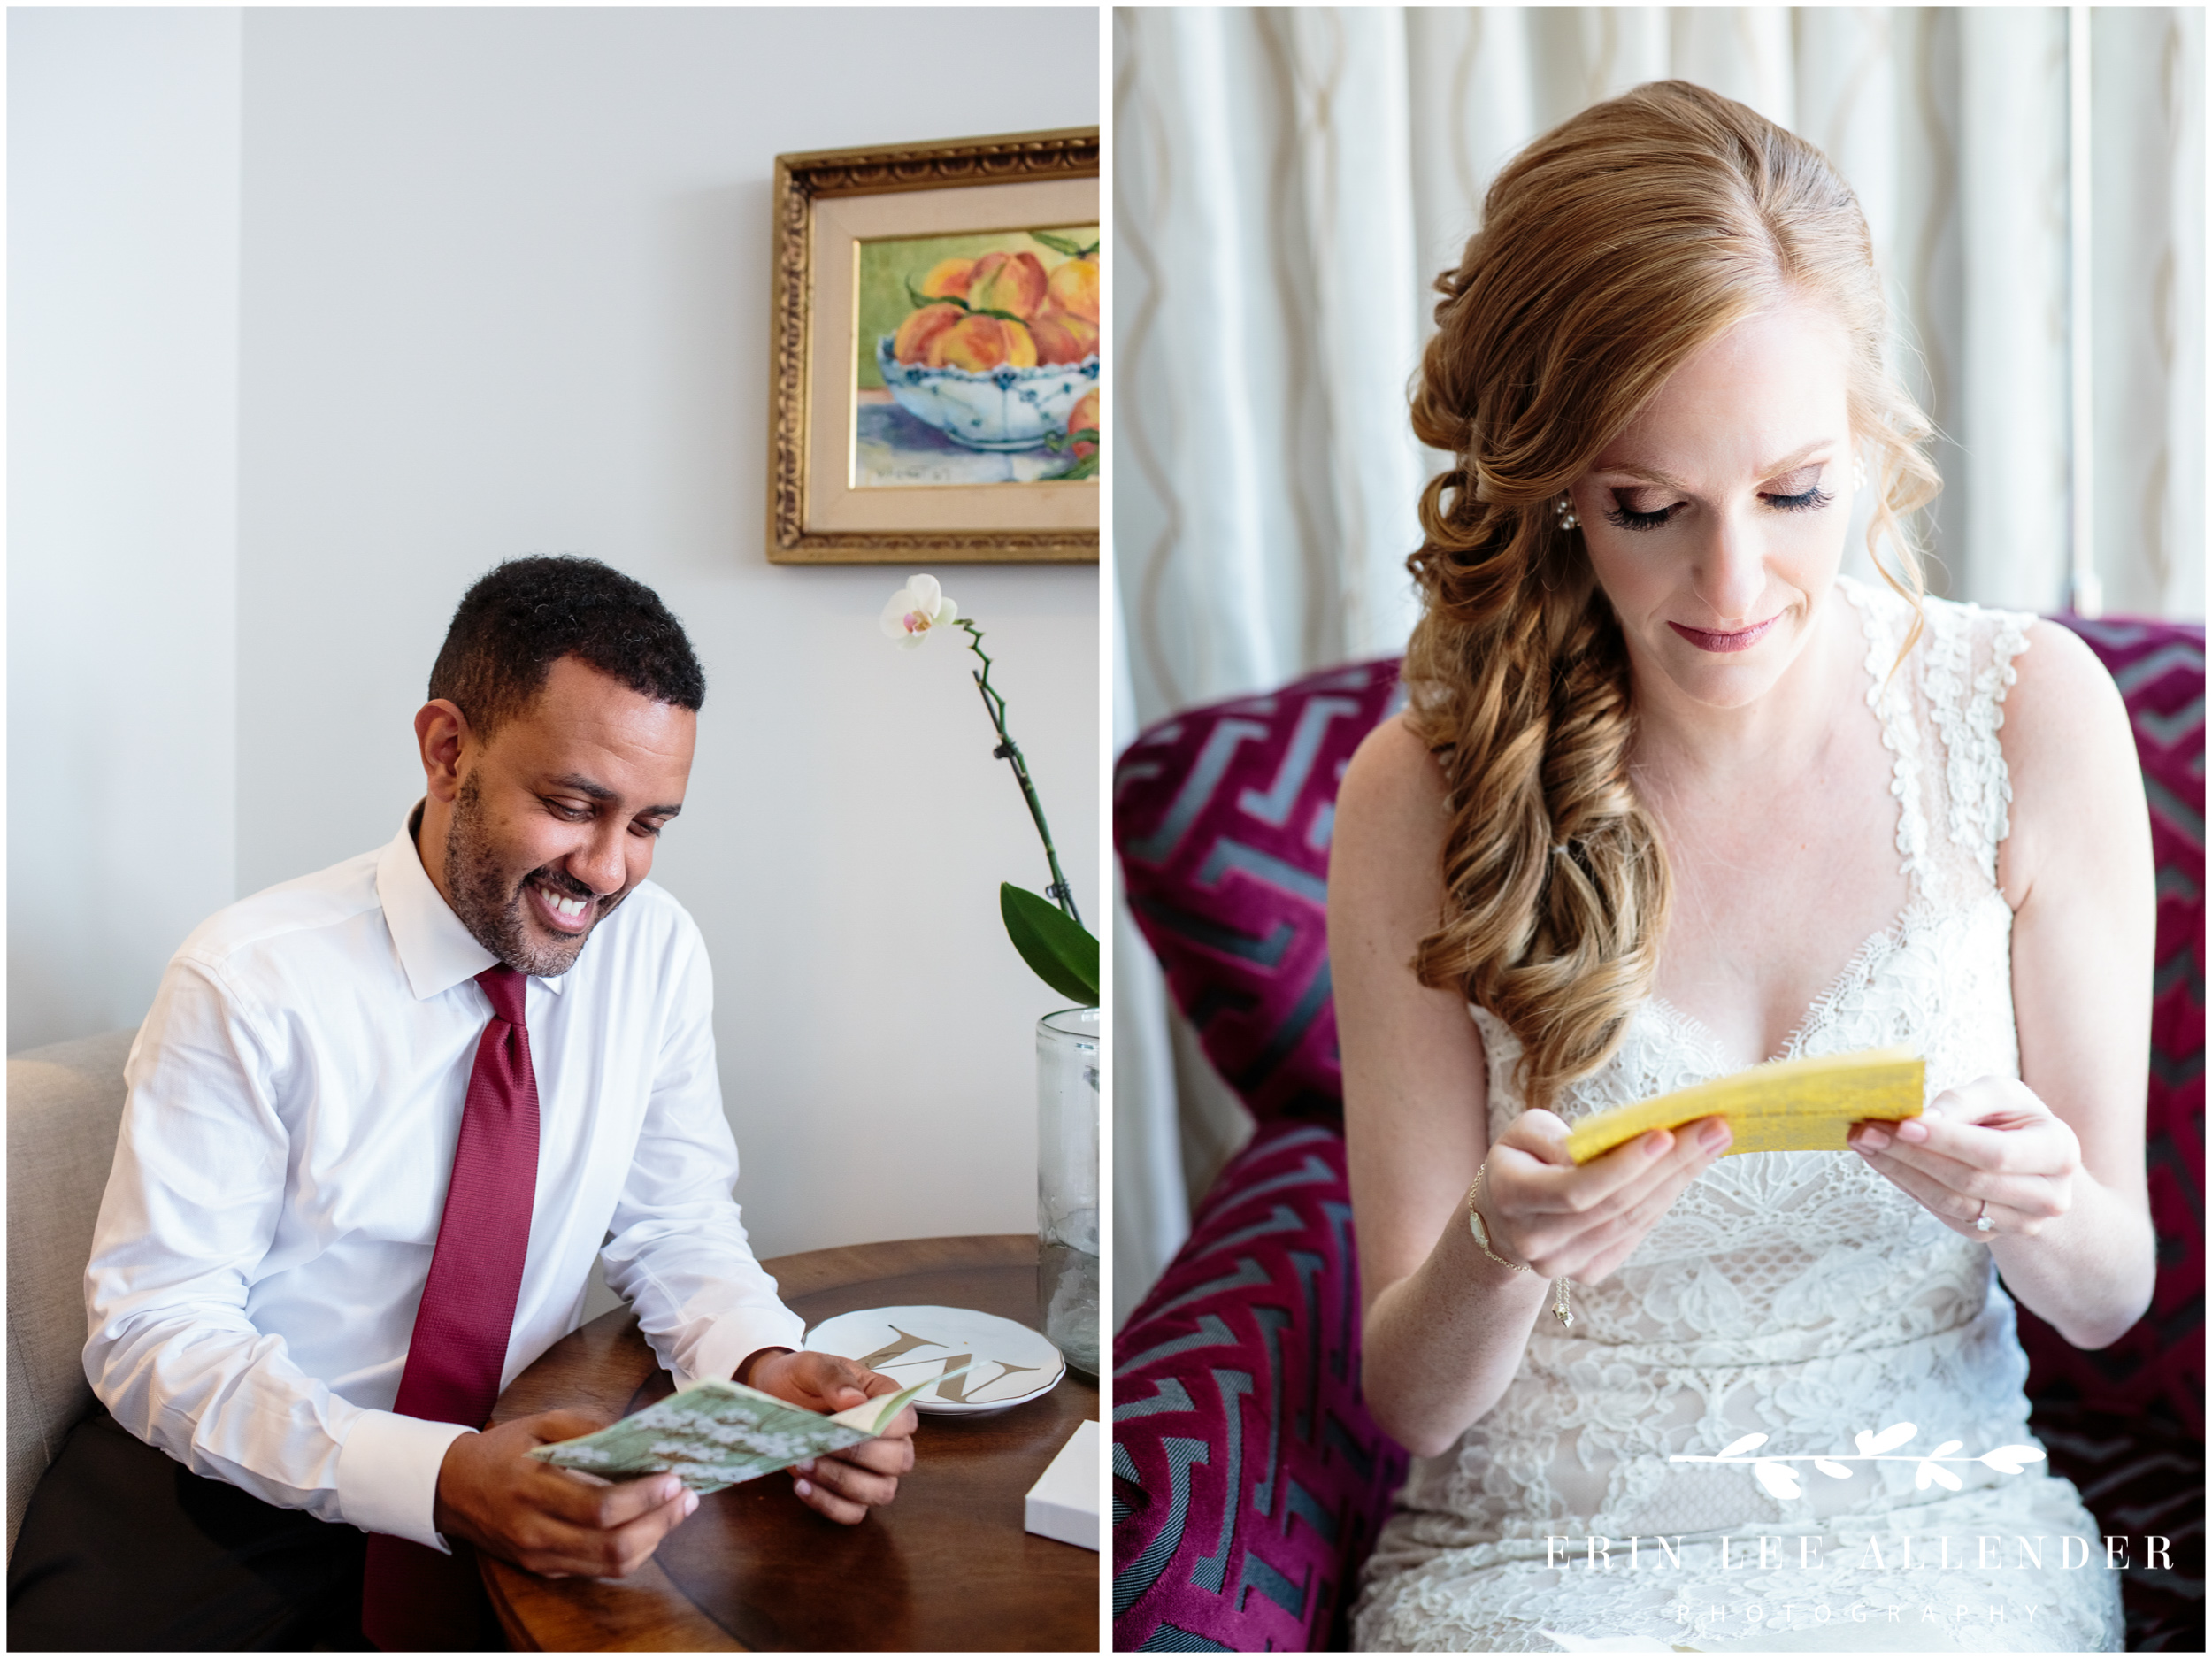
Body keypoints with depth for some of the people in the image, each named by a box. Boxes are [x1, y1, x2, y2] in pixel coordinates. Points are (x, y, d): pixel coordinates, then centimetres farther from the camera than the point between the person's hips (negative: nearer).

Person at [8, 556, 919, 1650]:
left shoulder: (657, 951, -5)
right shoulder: (247, 983, -16)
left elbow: (675, 1228, 2)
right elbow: (156, 1331, -15)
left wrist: (765, 1367, -20)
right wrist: (436, 1479, -31)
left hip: (523, 1469, 4)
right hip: (242, 1482, -3)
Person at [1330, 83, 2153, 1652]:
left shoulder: (2032, 711, -5)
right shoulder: (1425, 792, -10)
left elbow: (2113, 1295, 3)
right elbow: (1412, 1401, -5)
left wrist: (2034, 1209, -20)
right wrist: (1496, 1256, -26)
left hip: (1940, 1533, 1)